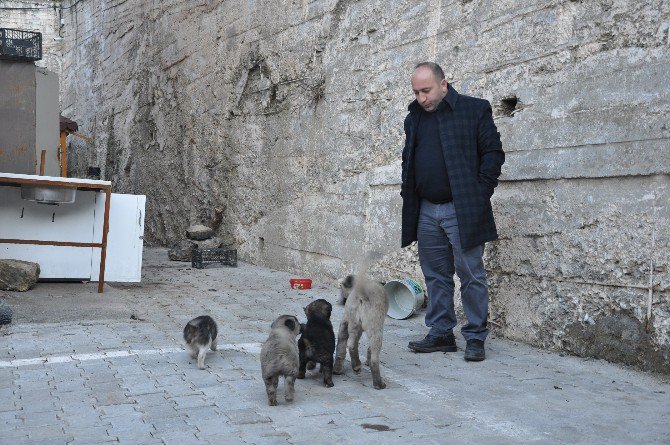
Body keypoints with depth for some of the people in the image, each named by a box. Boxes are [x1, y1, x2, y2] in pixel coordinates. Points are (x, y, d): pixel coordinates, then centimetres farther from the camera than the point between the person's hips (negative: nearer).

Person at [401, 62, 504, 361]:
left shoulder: (474, 110, -3)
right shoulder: (414, 117, 14)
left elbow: (493, 153, -4)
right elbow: (408, 160, 21)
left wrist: (480, 193, -9)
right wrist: (409, 197, 10)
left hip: (462, 210, -6)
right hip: (426, 211, 6)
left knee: (471, 275, -1)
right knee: (436, 276, 10)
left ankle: (475, 338, 8)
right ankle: (441, 334, 19)